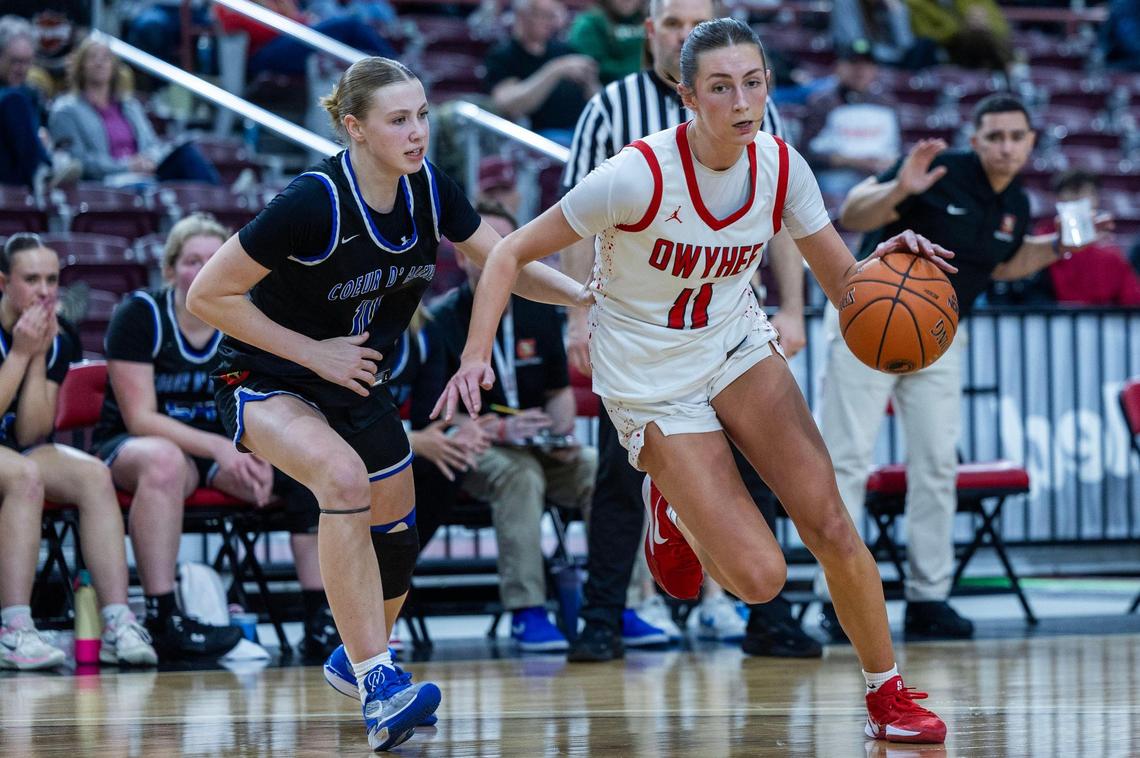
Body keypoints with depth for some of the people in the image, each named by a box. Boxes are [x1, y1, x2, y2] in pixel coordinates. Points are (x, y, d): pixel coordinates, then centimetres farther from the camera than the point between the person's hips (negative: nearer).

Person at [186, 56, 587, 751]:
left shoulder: (429, 190, -11)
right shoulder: (314, 202, -28)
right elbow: (207, 295, -23)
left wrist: (586, 295, -16)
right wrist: (315, 352, -22)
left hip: (359, 385, 7)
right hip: (266, 382, -7)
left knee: (395, 537, 15)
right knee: (344, 478, -34)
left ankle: (359, 656, 48)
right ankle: (378, 686, -34)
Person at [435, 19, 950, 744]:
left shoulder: (781, 167, -11)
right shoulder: (640, 175, -26)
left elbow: (845, 282, -1)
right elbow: (513, 252, -18)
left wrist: (888, 261, -24)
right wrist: (477, 352, -31)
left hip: (738, 348, 4)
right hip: (651, 381, -4)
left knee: (831, 526, -9)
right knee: (760, 577, -11)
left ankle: (889, 696, 10)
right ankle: (673, 512, 23)